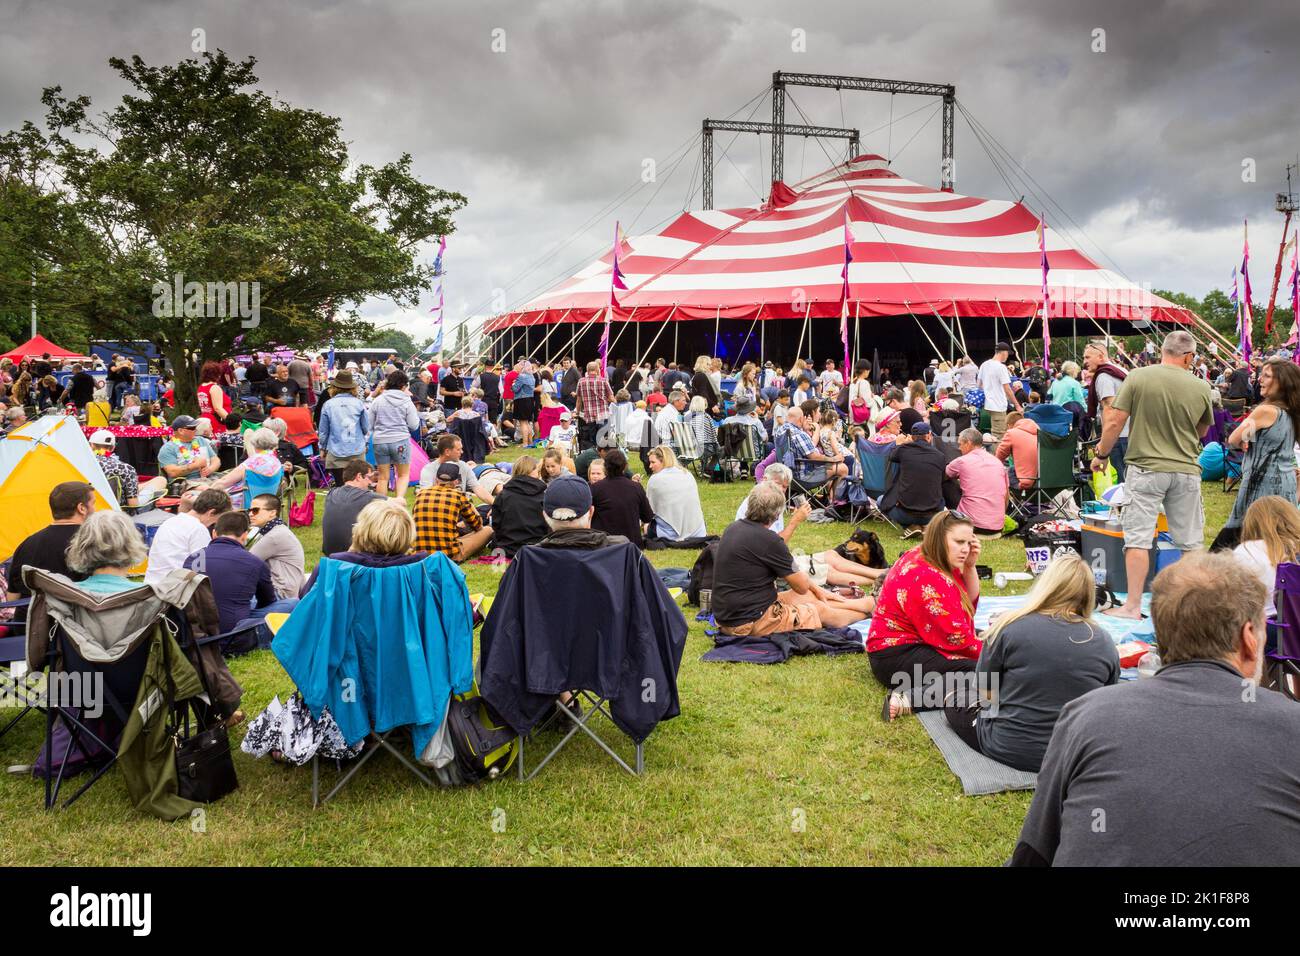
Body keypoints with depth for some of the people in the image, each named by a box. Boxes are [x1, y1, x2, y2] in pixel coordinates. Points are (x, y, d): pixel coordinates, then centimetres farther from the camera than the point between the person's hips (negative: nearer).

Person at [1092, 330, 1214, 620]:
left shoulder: (1138, 377, -8)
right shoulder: (1200, 388, 0)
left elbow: (1114, 422, -9)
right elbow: (1202, 431, 14)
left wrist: (1101, 454, 4)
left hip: (1146, 468, -2)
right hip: (1187, 470, 3)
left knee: (1138, 538, 2)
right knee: (1191, 542, 12)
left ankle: (1133, 605, 4)